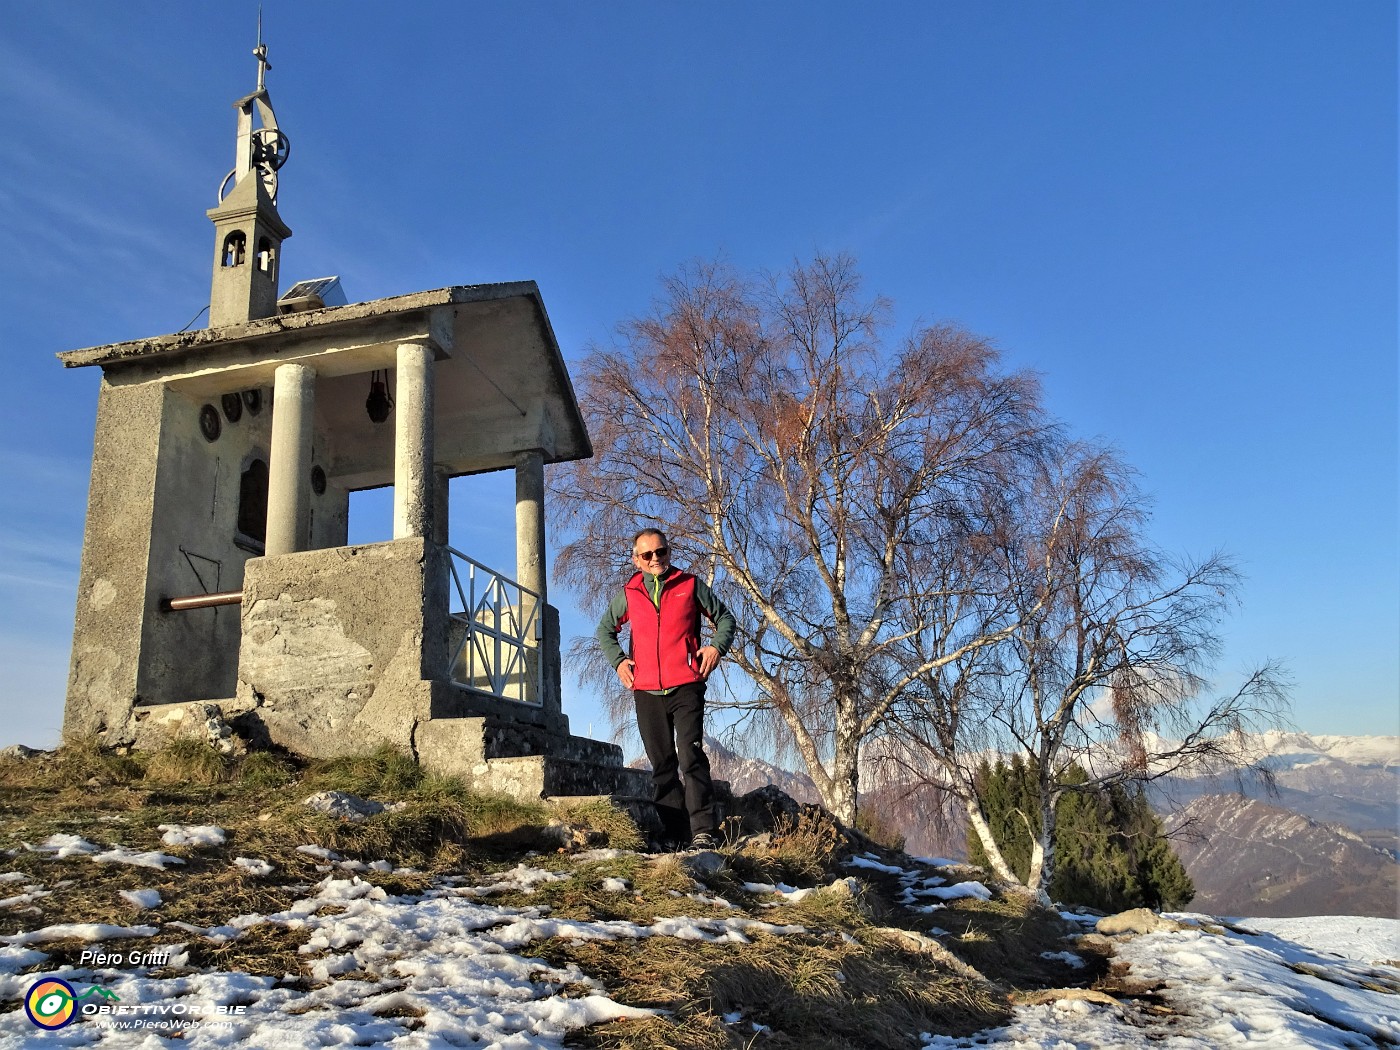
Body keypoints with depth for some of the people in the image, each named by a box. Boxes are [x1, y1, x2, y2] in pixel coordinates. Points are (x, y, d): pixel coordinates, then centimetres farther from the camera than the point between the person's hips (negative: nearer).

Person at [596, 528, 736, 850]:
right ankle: (674, 835, 13)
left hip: (686, 687, -3)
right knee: (662, 765, 7)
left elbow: (724, 617, 14)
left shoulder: (690, 585, 5)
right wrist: (618, 660, 9)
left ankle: (703, 832, -15)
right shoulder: (628, 594, 11)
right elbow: (605, 630, 25)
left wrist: (717, 646, -3)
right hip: (646, 691, 3)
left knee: (691, 757, -15)